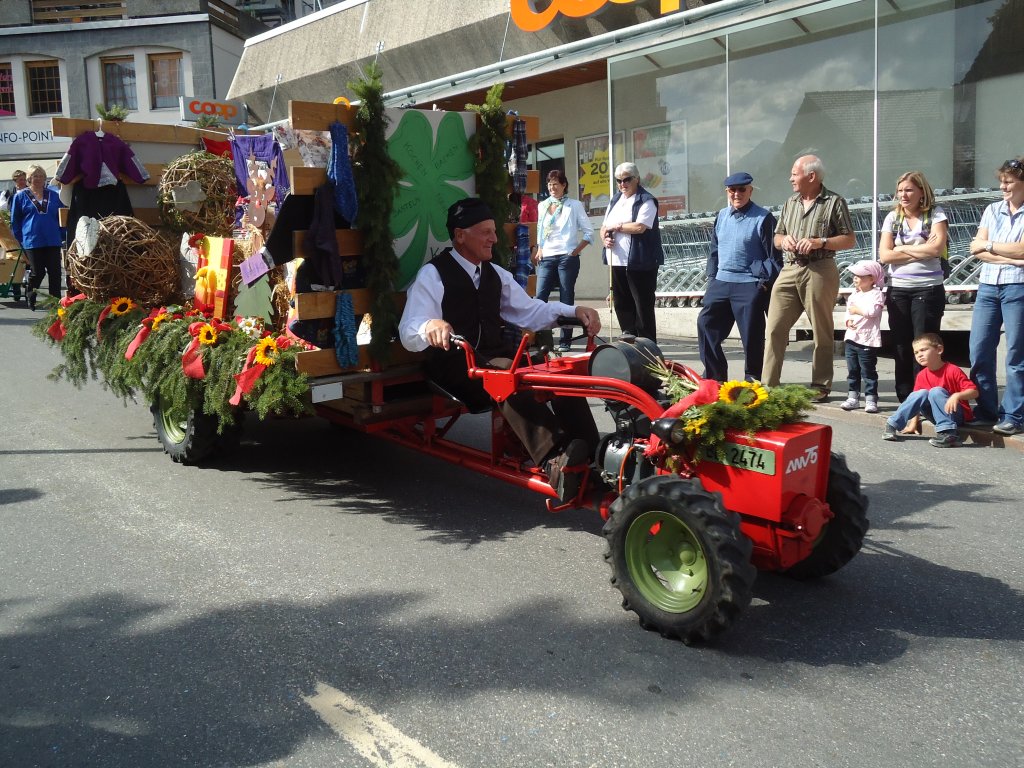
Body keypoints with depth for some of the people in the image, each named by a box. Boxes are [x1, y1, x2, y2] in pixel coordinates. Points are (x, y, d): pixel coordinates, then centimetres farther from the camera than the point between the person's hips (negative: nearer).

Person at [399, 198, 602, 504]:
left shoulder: (496, 274, 19)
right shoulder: (432, 275, -2)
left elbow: (530, 311, 22)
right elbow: (408, 332, -12)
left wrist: (574, 312, 5)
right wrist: (430, 326, -37)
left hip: (498, 356, 7)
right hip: (455, 364, -6)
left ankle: (590, 459, -33)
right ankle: (554, 459, -53)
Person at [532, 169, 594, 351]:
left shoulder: (574, 205, 2)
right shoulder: (542, 206, 14)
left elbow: (589, 232, 2)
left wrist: (576, 251, -6)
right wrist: (539, 250, 8)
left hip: (567, 258, -4)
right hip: (546, 258, 4)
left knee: (566, 299, 0)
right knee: (540, 298, -6)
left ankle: (565, 341, 5)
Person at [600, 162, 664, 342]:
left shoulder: (646, 201, -6)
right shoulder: (615, 200, 17)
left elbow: (640, 227, -20)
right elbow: (604, 227, 19)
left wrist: (615, 226, -9)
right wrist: (605, 237, -4)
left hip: (640, 263, -7)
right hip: (617, 262, 7)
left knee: (643, 305, -2)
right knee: (621, 303, 10)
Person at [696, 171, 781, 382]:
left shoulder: (763, 218, -7)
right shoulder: (722, 216, 12)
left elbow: (774, 255, -7)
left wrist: (765, 282, -12)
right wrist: (711, 277, 12)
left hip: (750, 285, -6)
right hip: (721, 283, 6)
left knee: (751, 335, -1)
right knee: (706, 324, 5)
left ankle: (752, 379, 14)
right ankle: (714, 375, 16)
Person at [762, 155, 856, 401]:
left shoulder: (834, 202, 1)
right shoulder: (790, 204, 18)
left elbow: (849, 240, 0)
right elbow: (776, 238, 23)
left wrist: (820, 242, -13)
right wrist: (784, 240, 0)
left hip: (819, 272, -5)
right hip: (790, 271, 5)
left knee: (821, 331, 1)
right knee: (775, 328, -2)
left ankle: (821, 386, 10)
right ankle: (768, 384, 1)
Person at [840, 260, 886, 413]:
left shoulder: (876, 294, -7)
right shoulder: (854, 294, 15)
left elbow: (873, 311, -22)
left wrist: (857, 310, -11)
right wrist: (848, 321, -5)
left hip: (867, 340, -7)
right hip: (851, 337, 7)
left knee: (868, 371, -2)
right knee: (852, 371, 11)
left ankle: (871, 399, 3)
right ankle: (853, 397, 18)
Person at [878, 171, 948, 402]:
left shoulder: (936, 215, 0)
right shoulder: (893, 217, 8)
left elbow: (936, 249, -15)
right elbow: (884, 255, -3)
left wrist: (902, 248, -6)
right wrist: (921, 250, -7)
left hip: (928, 289, -3)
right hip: (897, 289, 3)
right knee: (901, 346, 6)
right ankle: (905, 400, 14)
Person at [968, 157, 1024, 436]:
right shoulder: (992, 210, 13)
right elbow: (976, 248, 3)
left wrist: (989, 245, -2)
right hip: (988, 286, 5)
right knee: (979, 351, 3)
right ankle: (986, 411, 15)